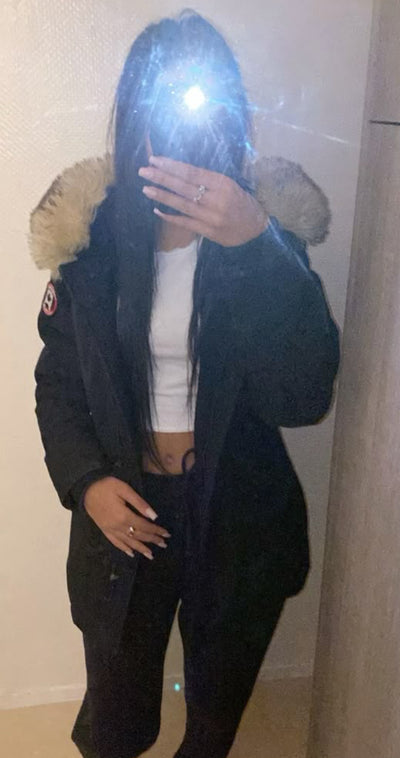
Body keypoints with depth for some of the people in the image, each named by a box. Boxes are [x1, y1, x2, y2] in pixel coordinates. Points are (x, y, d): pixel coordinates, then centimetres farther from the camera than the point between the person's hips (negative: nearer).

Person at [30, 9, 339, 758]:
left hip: (240, 519, 0)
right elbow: (57, 382, 2)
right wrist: (85, 482, -14)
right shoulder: (90, 227, -8)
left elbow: (304, 397, -22)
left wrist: (253, 244, -32)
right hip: (126, 517, 1)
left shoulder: (267, 220, -11)